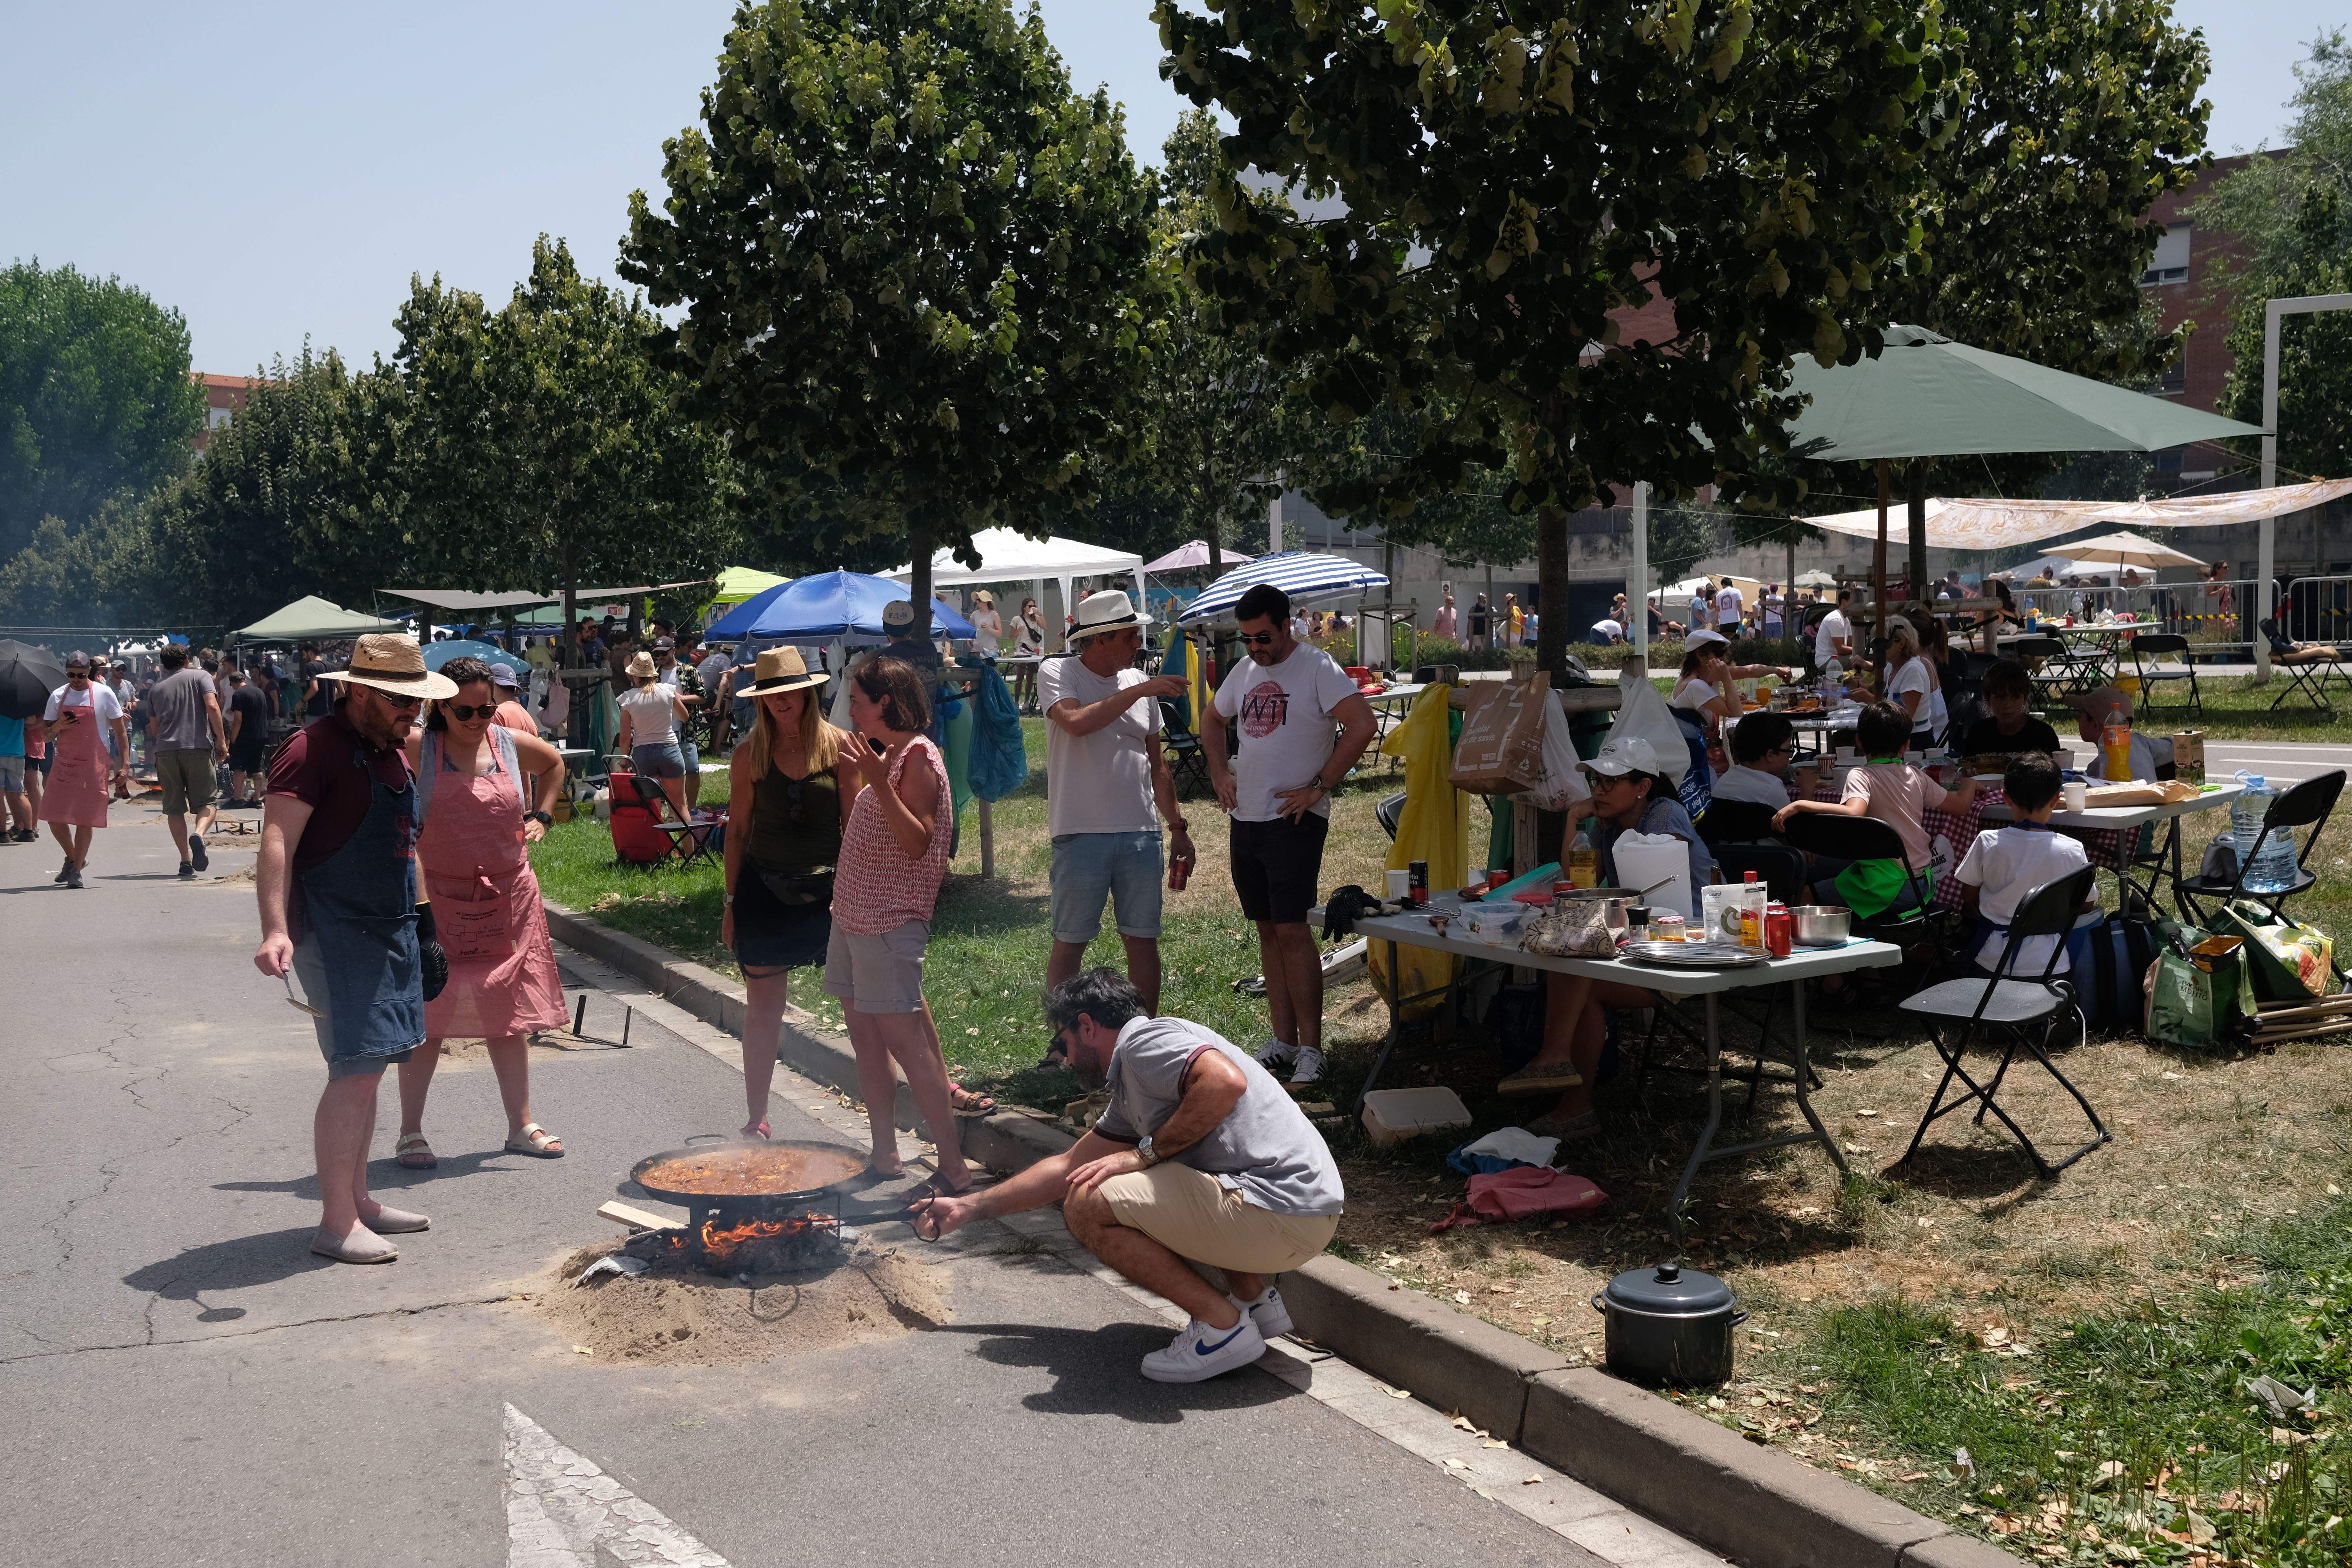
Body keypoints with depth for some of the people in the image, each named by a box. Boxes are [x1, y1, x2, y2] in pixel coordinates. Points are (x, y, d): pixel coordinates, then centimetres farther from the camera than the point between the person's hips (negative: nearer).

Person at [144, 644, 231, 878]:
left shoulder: (155, 689, 19)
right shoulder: (200, 676, 8)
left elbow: (155, 729, 23)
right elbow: (212, 707, -8)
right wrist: (221, 740, -5)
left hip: (165, 750, 3)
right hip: (198, 747, -3)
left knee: (175, 808, 8)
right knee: (206, 803, 4)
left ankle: (186, 861, 0)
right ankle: (198, 835, -28)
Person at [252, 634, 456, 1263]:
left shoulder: (392, 752, 15)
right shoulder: (316, 749, -14)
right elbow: (277, 842, -22)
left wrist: (422, 926, 24)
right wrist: (275, 928, -34)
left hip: (390, 929, 9)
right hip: (334, 929, -9)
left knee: (369, 1069, 14)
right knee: (356, 1069, -11)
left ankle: (358, 1200, 24)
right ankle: (336, 1223, -5)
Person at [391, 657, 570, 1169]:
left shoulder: (512, 743, 3)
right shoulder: (416, 748, -9)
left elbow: (554, 763, 24)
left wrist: (540, 815, 11)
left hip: (508, 897, 4)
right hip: (440, 898, -4)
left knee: (509, 1013, 10)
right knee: (428, 1014, -1)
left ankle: (521, 1125, 20)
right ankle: (410, 1131, 11)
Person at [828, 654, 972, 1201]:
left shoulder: (918, 756, -14)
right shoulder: (886, 756, 16)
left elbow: (917, 842, -23)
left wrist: (878, 784, -31)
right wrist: (852, 782, 21)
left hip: (890, 921, -10)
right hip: (853, 914, 10)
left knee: (906, 1038, -11)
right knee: (865, 1034, 12)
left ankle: (954, 1169, -9)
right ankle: (884, 1155, 21)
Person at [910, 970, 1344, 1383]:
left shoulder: (1146, 1040, -8)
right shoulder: (1130, 1089, 23)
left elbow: (1226, 1082, -27)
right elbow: (1068, 1165, 32)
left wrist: (1146, 1152, -15)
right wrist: (969, 1208, 38)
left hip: (1284, 1212, -10)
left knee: (1088, 1203, -9)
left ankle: (1223, 1324, -5)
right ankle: (1256, 1297, 18)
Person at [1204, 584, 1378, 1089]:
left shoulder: (1317, 668, -9)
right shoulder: (1244, 672, 14)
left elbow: (1362, 725, -20)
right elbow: (1213, 721, 31)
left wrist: (1319, 787, -18)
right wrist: (1219, 773, 15)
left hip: (1294, 820, -7)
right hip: (1246, 819, 7)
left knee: (1292, 930, -11)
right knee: (1268, 931, 10)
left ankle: (1310, 1048, -5)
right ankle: (1282, 1039, 17)